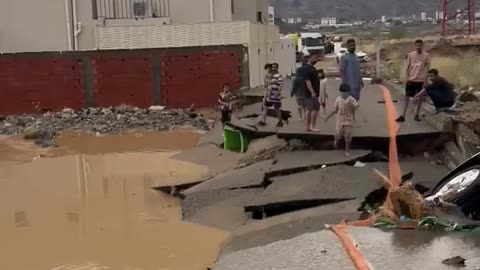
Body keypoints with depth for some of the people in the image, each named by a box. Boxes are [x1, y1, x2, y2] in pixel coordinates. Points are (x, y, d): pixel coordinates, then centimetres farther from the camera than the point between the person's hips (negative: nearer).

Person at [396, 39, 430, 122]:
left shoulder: (426, 55, -3)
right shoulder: (410, 55, 2)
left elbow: (427, 69, -1)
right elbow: (408, 67, 6)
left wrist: (425, 81, -6)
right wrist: (407, 79, 0)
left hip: (421, 80, -1)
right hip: (411, 79, 1)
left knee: (420, 97, 6)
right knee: (407, 97, -1)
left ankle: (416, 115, 18)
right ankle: (403, 116, 1)